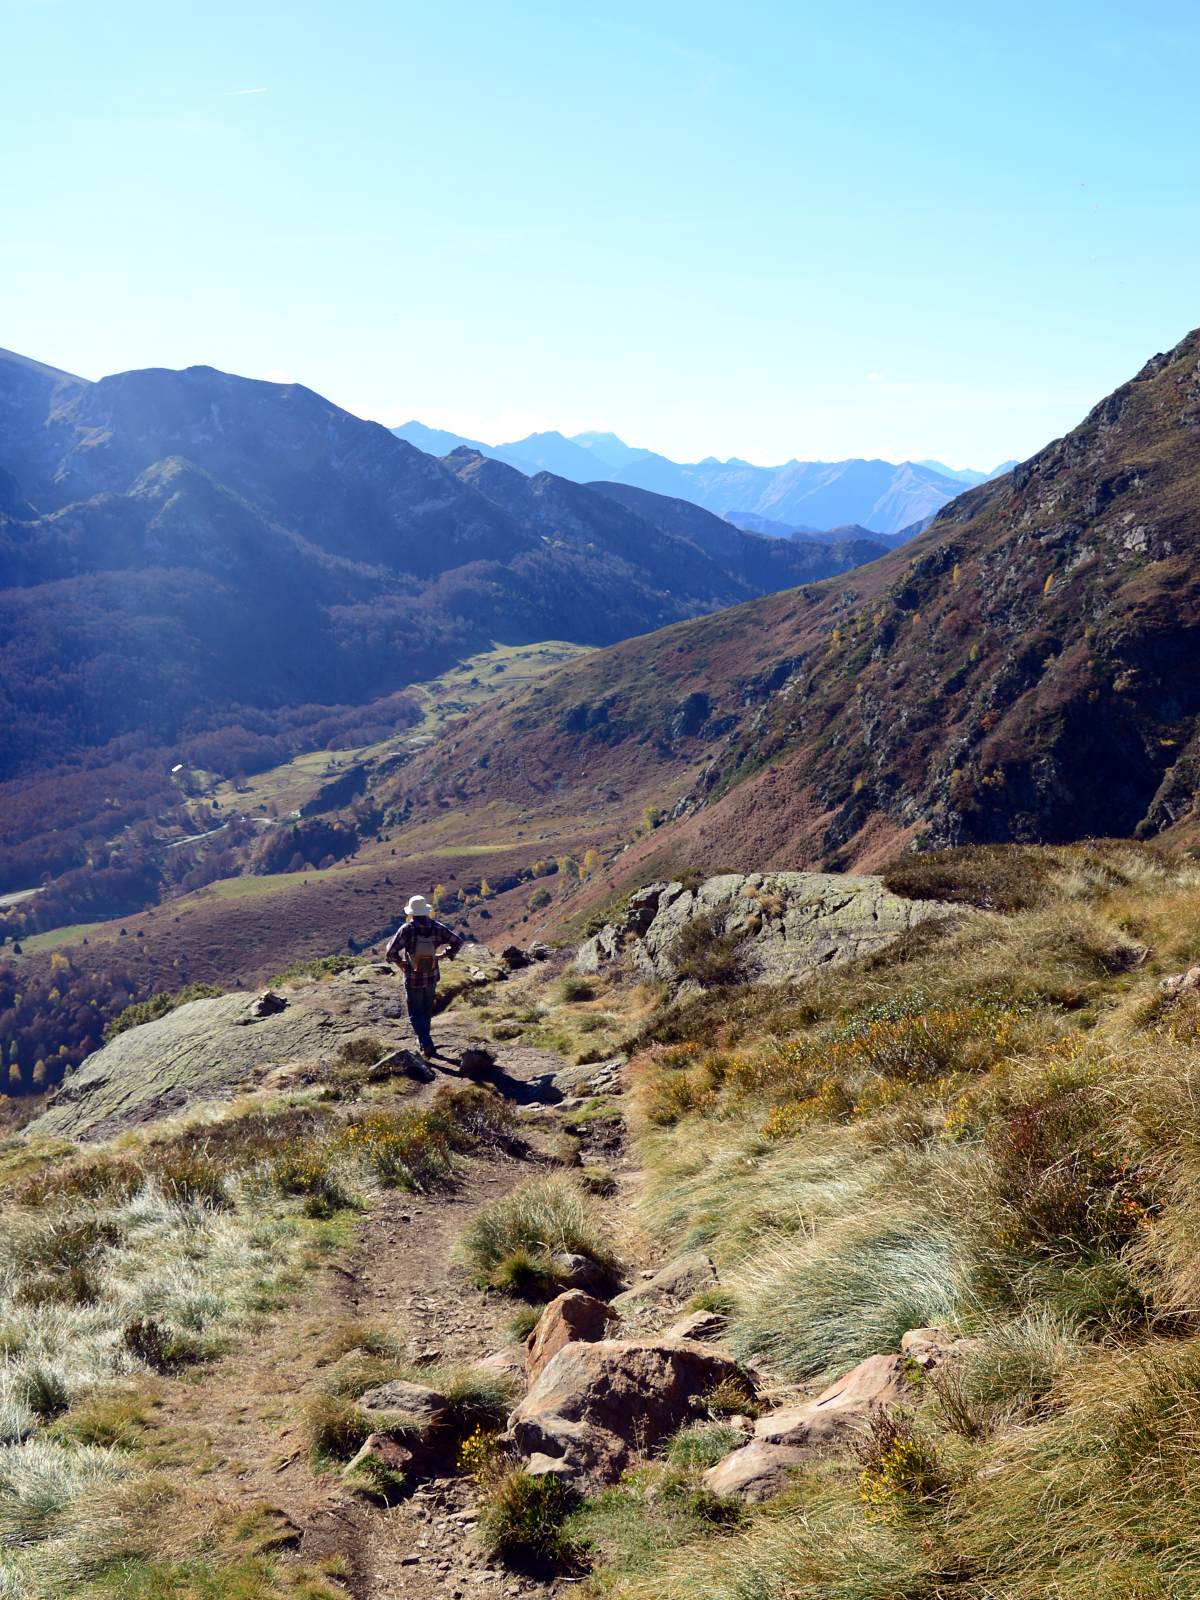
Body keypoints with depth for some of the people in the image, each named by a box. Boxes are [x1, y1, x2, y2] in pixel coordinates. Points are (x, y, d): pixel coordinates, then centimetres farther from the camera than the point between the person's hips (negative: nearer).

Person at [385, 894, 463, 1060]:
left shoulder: (407, 929, -20)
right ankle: (423, 1040, 36)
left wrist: (400, 962, -5)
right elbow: (457, 942, -7)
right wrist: (445, 956, 4)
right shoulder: (436, 927, -9)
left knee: (416, 1014, 6)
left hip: (413, 979, -4)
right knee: (427, 1011, 23)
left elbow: (391, 952, -24)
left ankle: (427, 1045, -9)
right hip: (431, 977, 4)